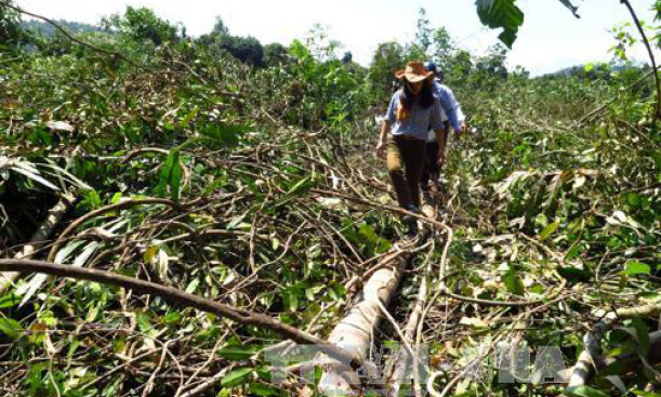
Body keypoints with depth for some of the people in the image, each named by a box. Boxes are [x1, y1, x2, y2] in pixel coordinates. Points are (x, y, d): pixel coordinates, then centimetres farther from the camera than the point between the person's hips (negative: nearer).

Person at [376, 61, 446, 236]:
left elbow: (438, 126, 8)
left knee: (413, 183, 2)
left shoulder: (432, 101, 1)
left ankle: (413, 223, 14)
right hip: (395, 140, 1)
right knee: (394, 169, -31)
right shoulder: (398, 96, 4)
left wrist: (441, 146, 3)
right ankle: (409, 209, -28)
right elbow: (388, 119, 14)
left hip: (417, 145, 0)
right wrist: (381, 140, 10)